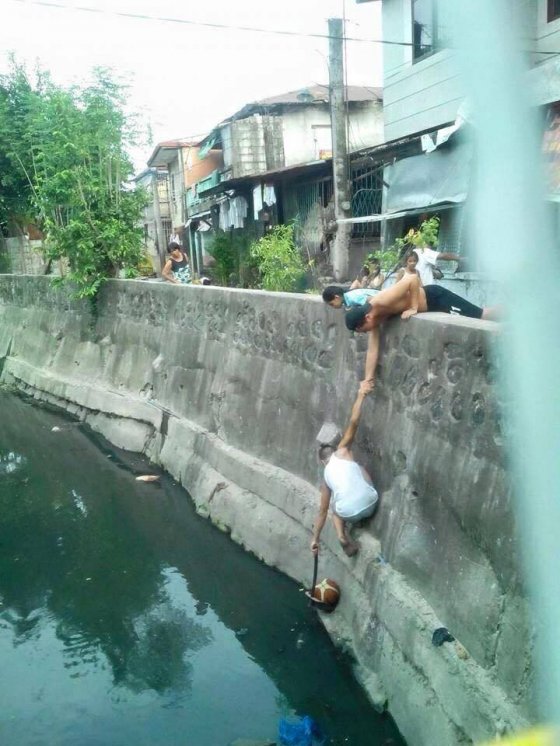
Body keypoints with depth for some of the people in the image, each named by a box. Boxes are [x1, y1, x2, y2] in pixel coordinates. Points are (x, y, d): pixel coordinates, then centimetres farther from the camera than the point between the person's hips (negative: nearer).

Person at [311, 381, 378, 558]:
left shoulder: (326, 475, 21)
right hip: (370, 504, -1)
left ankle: (342, 535, 13)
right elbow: (353, 423, 0)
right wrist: (361, 395, 6)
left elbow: (323, 510, 26)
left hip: (348, 514, 1)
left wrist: (316, 538, 36)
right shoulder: (342, 452, 12)